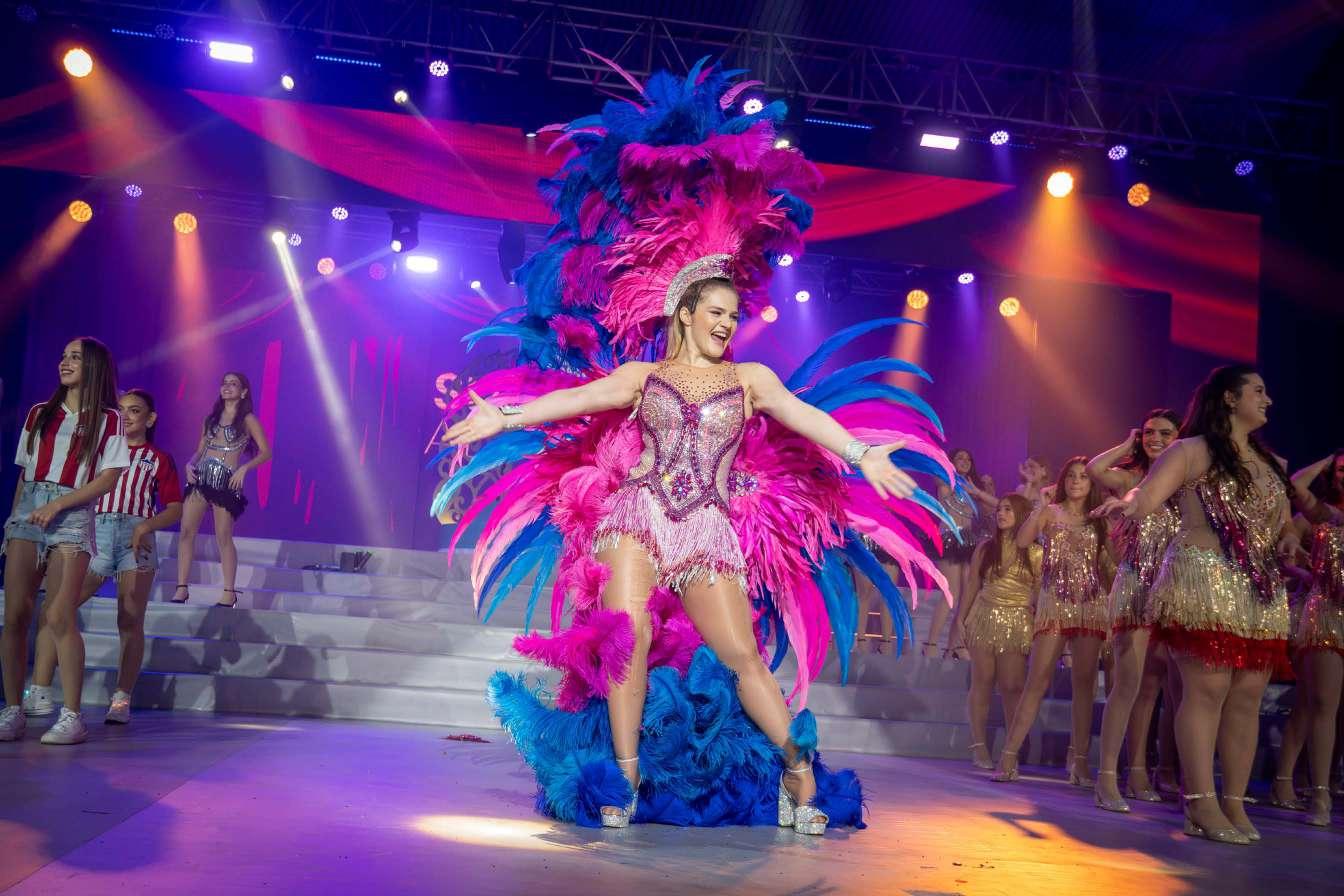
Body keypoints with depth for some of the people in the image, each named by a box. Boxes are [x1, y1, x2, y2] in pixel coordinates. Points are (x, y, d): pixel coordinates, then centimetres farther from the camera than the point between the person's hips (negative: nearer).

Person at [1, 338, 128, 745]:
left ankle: (71, 716, -10)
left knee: (60, 617, -13)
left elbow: (107, 480, -3)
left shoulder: (107, 420, 5)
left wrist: (57, 504, -11)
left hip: (73, 517, -4)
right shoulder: (39, 414, 17)